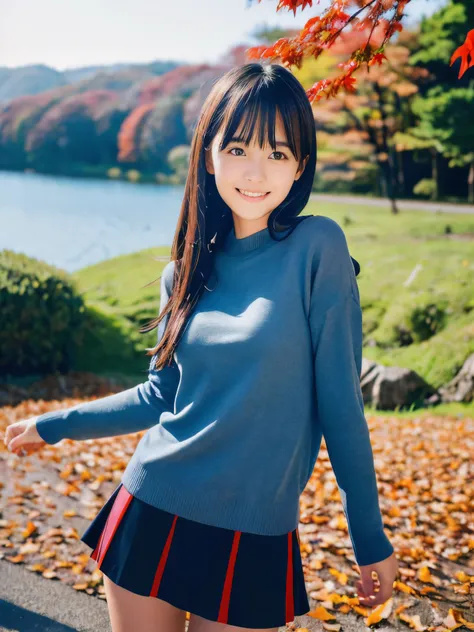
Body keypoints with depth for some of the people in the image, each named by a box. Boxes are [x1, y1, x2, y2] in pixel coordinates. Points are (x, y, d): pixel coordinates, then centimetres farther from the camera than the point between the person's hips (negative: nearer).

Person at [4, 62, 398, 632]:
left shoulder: (317, 248, -11)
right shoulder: (188, 271, 2)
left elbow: (339, 401, -8)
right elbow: (161, 397, 11)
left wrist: (371, 539, -3)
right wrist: (52, 425, 18)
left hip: (253, 540, -3)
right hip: (150, 513, 4)